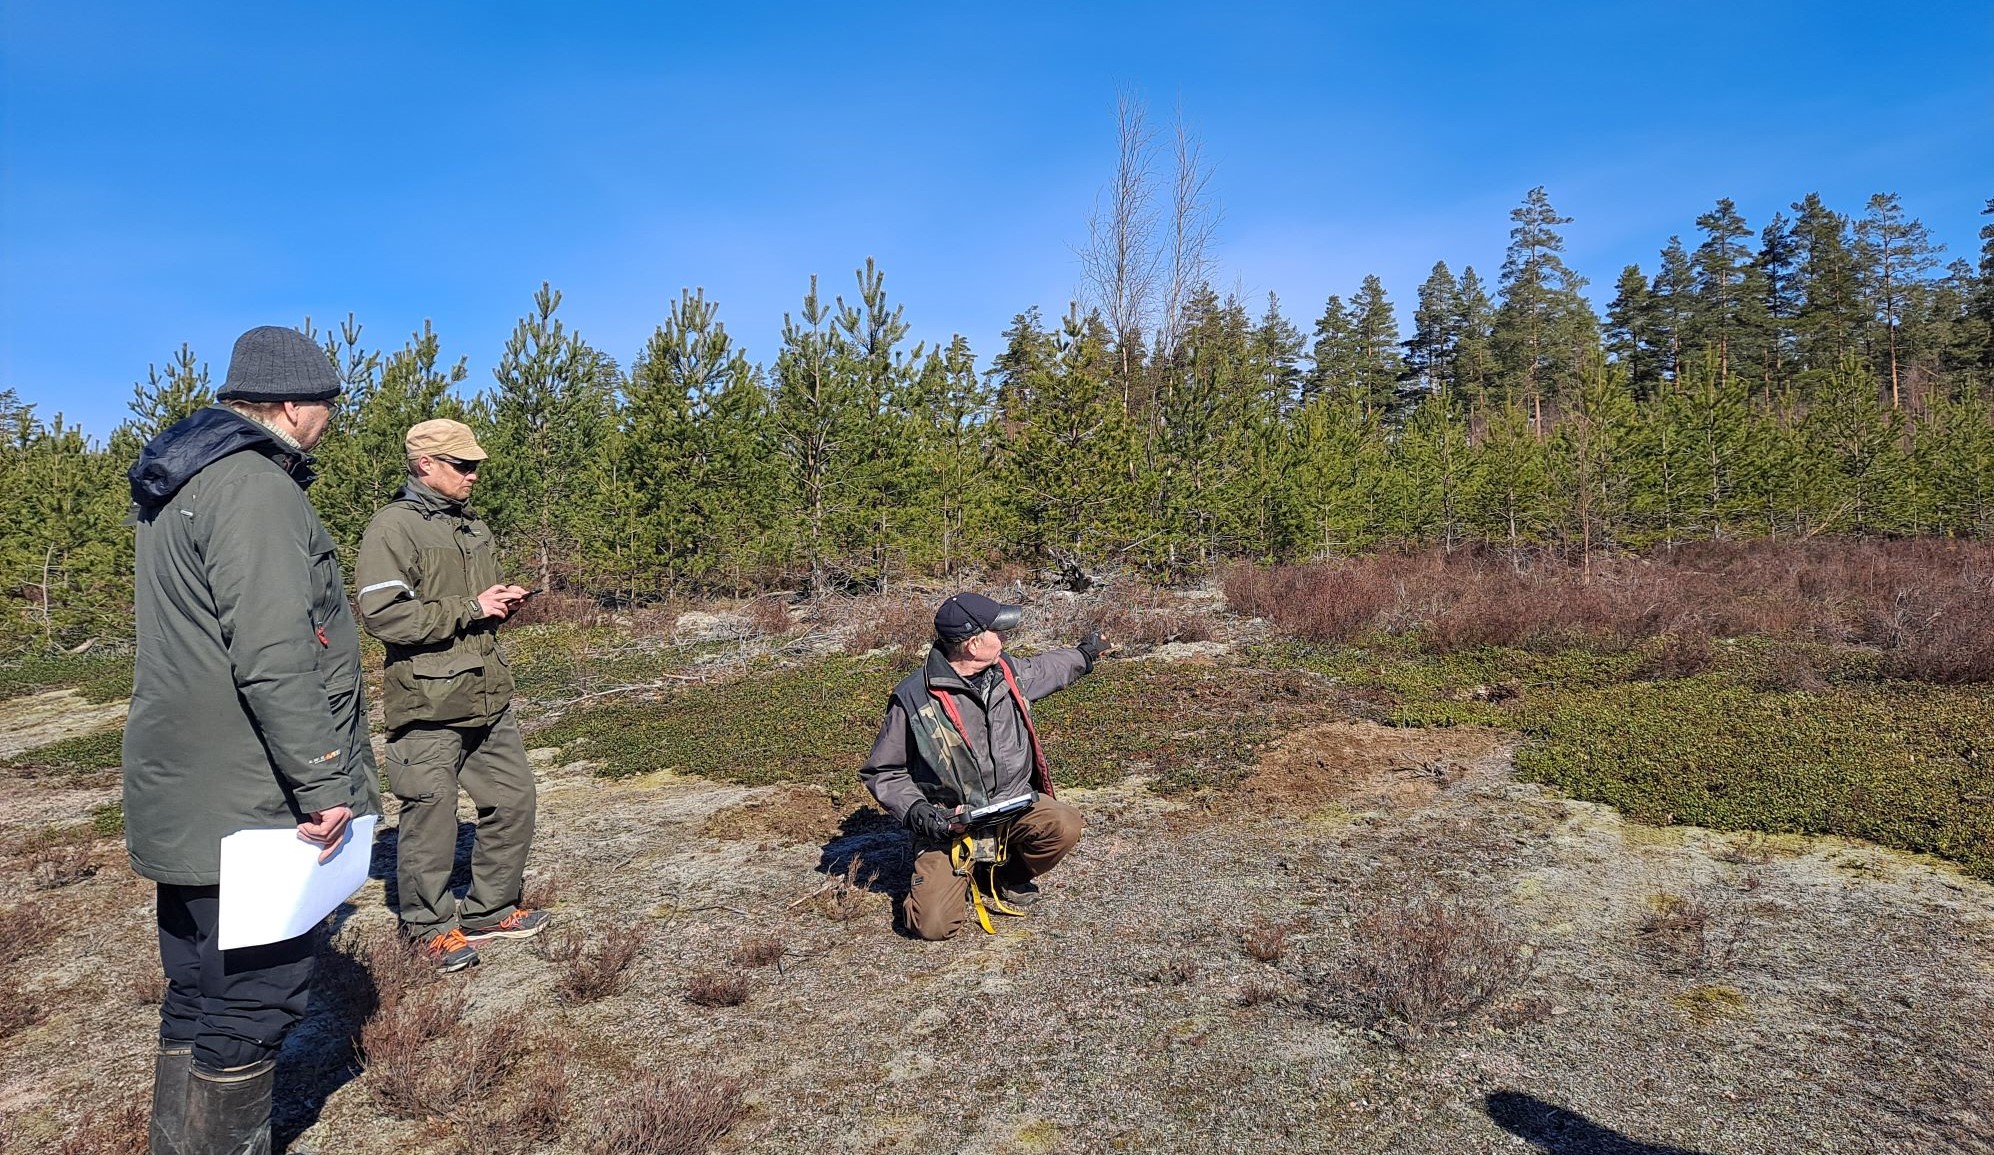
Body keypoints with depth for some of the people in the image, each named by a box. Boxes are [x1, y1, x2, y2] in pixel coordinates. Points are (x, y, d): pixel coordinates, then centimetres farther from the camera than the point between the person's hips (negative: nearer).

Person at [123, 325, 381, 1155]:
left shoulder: (176, 486, 16)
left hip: (183, 797, 11)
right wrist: (325, 783, -21)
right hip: (247, 805, -11)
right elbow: (273, 659, -25)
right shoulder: (255, 487, -18)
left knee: (197, 996, 20)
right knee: (254, 1000, 0)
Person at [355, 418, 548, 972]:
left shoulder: (473, 527, 17)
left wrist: (503, 602, 6)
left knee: (513, 799, 12)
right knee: (430, 815, 1)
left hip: (489, 697, 8)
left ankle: (490, 909, 27)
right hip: (428, 702, -8)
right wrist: (469, 609, -17)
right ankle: (429, 924, 19)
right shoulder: (393, 527, -9)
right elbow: (383, 615, -20)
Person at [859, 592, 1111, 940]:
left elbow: (1047, 668, 25)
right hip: (948, 822, -4)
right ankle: (958, 874, 16)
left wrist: (1085, 653, 39)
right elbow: (882, 771, -6)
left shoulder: (1007, 671, 0)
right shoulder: (913, 698, -16)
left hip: (1014, 804, 5)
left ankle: (1002, 879, 5)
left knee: (1065, 826, -26)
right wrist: (916, 811, -20)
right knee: (934, 924, -20)